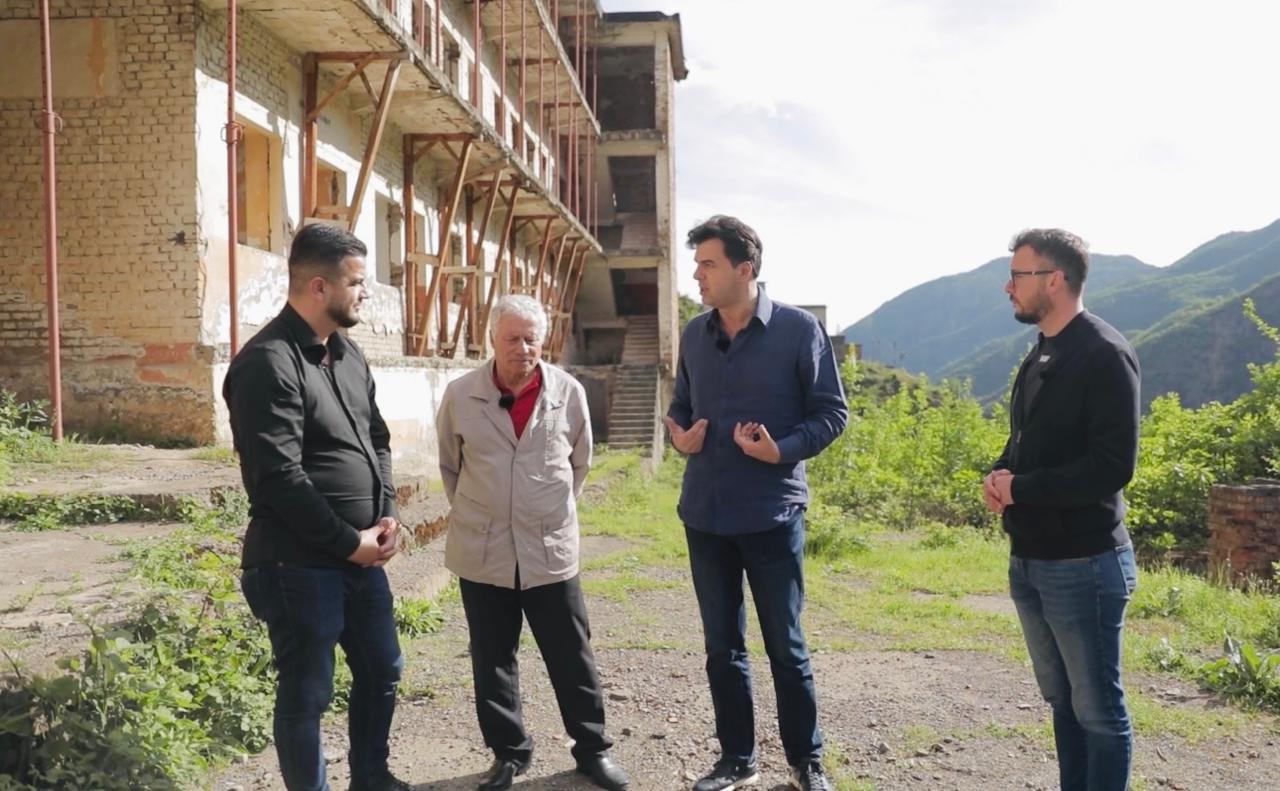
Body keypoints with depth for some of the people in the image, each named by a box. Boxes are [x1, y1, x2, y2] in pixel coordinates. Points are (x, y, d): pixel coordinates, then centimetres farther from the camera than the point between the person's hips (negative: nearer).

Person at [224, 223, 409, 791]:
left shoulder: (348, 355, 10)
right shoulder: (268, 363, -18)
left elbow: (377, 439, 15)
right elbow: (280, 477, -22)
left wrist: (387, 515, 0)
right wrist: (349, 542, -16)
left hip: (361, 554, 9)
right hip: (299, 564, -9)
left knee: (381, 669, 20)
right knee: (306, 695, 6)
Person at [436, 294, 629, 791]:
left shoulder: (569, 392, -5)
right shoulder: (460, 395, -6)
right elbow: (449, 465, 10)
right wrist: (474, 514, 12)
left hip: (551, 551, 0)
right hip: (482, 553, 1)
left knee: (572, 657, 8)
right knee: (492, 660, 12)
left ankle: (592, 749, 26)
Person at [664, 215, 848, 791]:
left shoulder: (798, 329, -8)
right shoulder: (695, 334, 6)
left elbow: (832, 412, -4)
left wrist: (782, 450, -19)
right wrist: (679, 437, -5)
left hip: (772, 514, -4)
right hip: (704, 514, 5)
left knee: (785, 646, 8)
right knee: (722, 647, 14)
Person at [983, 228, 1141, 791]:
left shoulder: (1103, 354, -15)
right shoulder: (1041, 354, 12)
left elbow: (1112, 465, -22)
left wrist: (1021, 489, -16)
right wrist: (999, 475, -2)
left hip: (1083, 564, -8)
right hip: (1029, 560, 9)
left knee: (1098, 710, 5)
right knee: (1061, 700, 19)